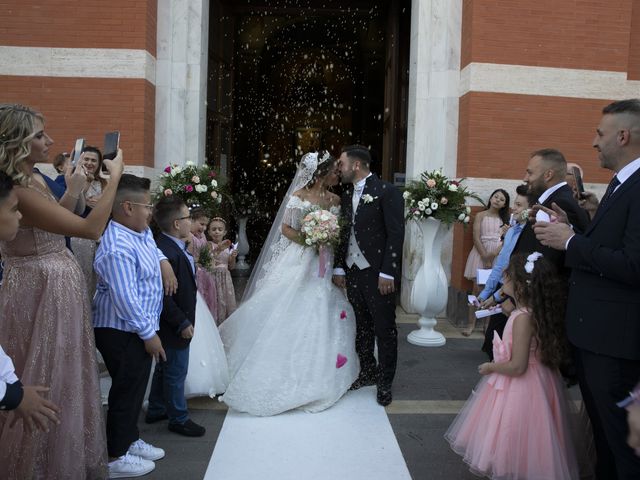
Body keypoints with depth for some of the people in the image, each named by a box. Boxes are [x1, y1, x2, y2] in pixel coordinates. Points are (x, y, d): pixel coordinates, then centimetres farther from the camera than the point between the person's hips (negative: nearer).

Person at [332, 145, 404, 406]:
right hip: (353, 271, 7)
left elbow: (396, 234, -14)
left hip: (378, 272, -6)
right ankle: (368, 372, 34)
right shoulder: (346, 194, 10)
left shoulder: (386, 191, -11)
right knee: (361, 326, 17)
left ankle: (385, 382, 19)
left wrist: (388, 273, -17)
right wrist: (339, 267, 8)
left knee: (385, 329, 5)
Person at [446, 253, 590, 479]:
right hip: (533, 381, 9)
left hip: (521, 386, -9)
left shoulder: (523, 318, -28)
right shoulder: (533, 311, 0)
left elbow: (517, 366, -26)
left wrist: (490, 367, -11)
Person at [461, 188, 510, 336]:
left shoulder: (504, 219, 13)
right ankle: (471, 324, 0)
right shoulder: (480, 216, 5)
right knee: (477, 288, -5)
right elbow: (476, 238, -4)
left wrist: (494, 254, -13)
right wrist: (485, 257, -12)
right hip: (481, 253, -2)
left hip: (498, 256, 2)